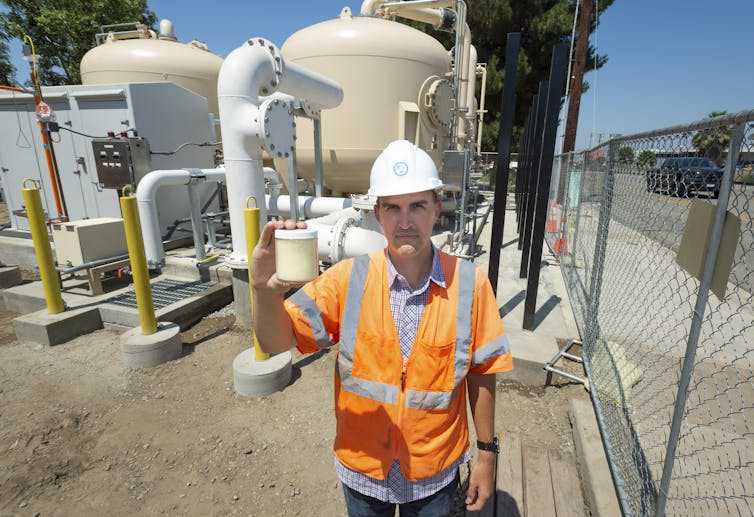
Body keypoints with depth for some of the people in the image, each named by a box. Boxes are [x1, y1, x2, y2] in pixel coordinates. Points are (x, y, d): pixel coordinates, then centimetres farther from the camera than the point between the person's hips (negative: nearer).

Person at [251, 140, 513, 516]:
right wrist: (266, 289, -39)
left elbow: (480, 373, -7)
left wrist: (486, 453, 1)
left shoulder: (470, 284, -17)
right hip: (362, 468, 1)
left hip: (435, 474, 0)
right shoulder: (349, 278, -18)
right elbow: (278, 341, -19)